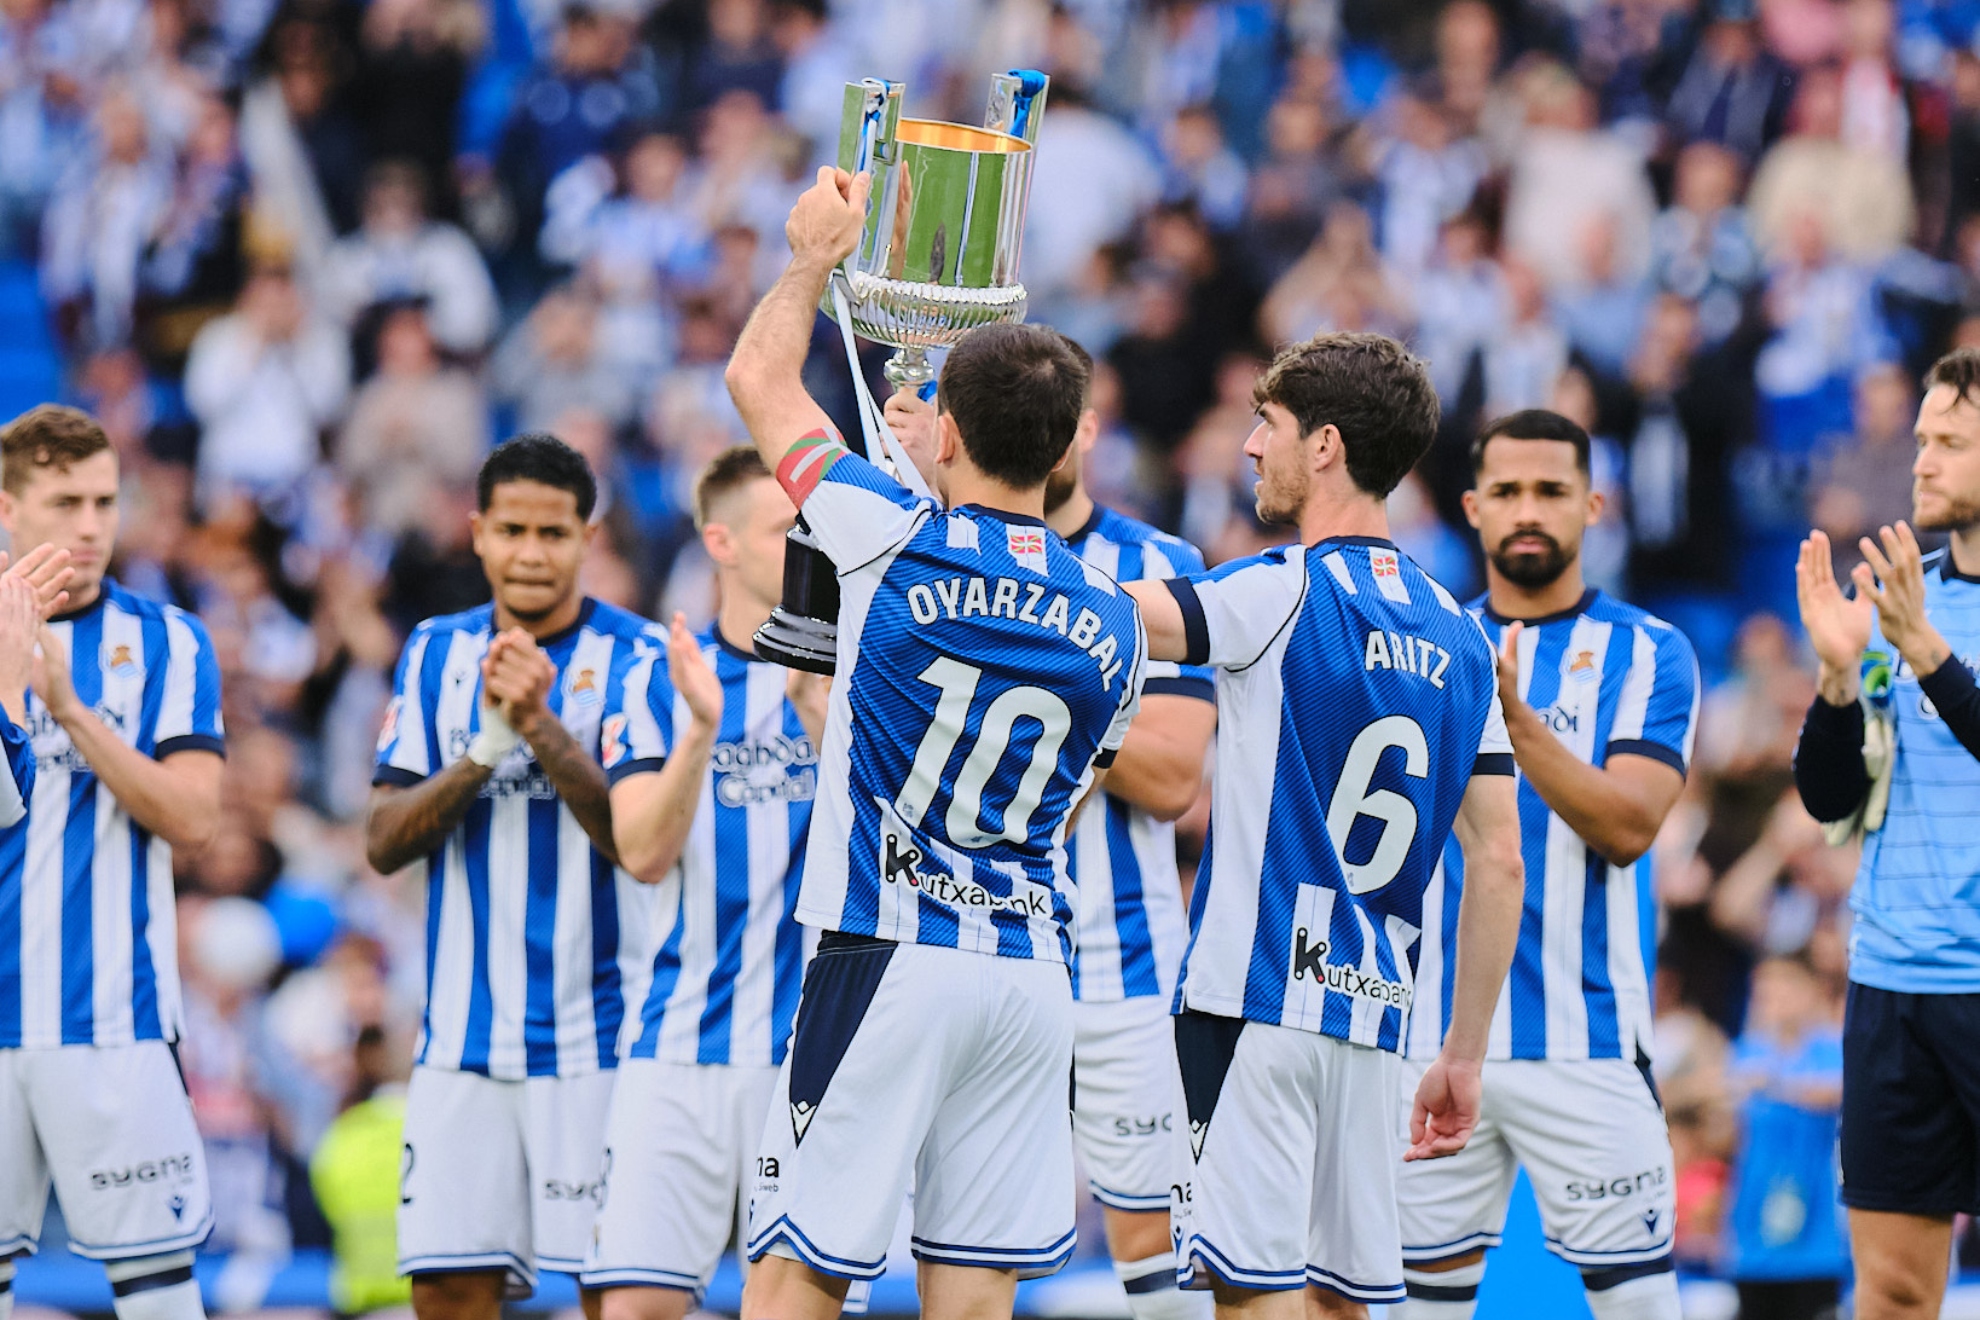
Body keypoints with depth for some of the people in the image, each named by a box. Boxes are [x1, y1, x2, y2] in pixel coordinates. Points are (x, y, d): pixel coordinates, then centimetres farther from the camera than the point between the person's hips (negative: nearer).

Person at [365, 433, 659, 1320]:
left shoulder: (635, 657, -3)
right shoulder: (436, 653, 9)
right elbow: (384, 842, 2)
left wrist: (541, 727, -23)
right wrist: (488, 746, -13)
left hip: (597, 1037, -4)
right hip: (464, 1037, 4)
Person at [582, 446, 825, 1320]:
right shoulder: (657, 683, 7)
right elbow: (645, 854, -4)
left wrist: (817, 714, -20)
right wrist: (700, 729, -18)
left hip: (815, 1049, 0)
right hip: (682, 1045, 0)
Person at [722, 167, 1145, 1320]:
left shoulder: (896, 542, -6)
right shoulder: (1111, 622, 6)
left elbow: (759, 376, 10)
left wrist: (816, 254, 25)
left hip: (889, 959, -4)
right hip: (1036, 967, 4)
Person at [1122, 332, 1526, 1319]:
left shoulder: (1285, 591, -7)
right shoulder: (1456, 636, 13)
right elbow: (1498, 862, 13)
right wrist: (1464, 1055, 18)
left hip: (1260, 1003, -7)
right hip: (1374, 1014, 7)